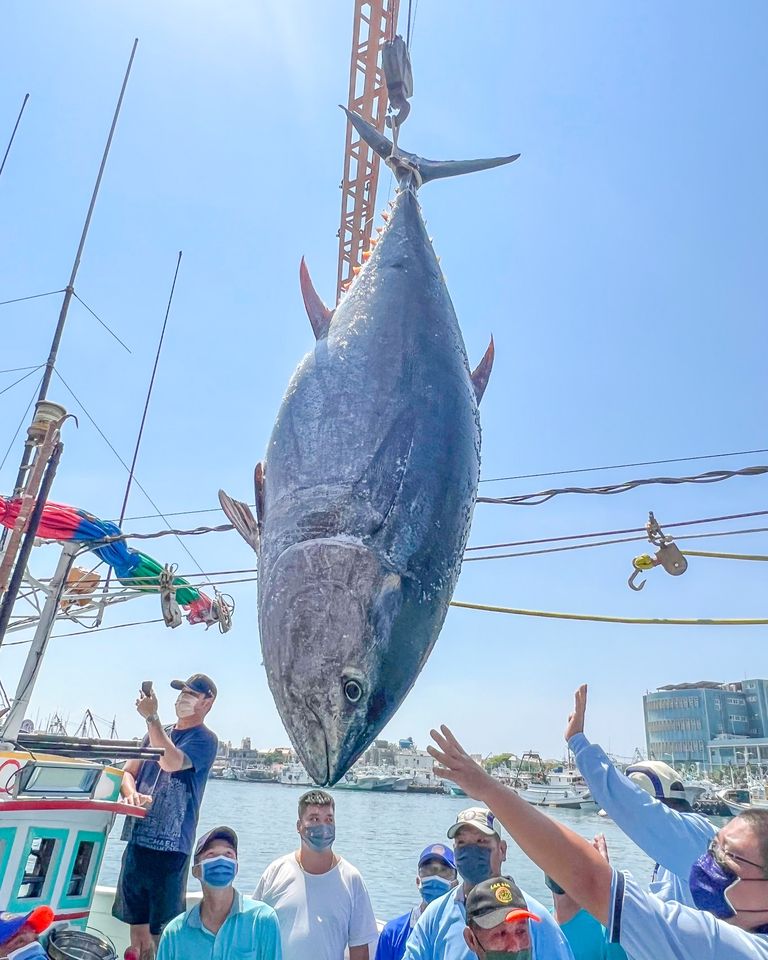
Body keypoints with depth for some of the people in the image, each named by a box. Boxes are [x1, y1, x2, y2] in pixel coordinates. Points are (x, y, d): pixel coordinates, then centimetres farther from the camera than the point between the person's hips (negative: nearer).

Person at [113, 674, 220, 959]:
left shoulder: (205, 739, -7)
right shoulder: (156, 732, 14)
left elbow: (172, 762, -24)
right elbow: (128, 772, 11)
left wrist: (151, 717, -23)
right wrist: (131, 793, -11)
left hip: (170, 847, -6)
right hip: (137, 840, 6)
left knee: (163, 934, 0)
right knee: (137, 927, 15)